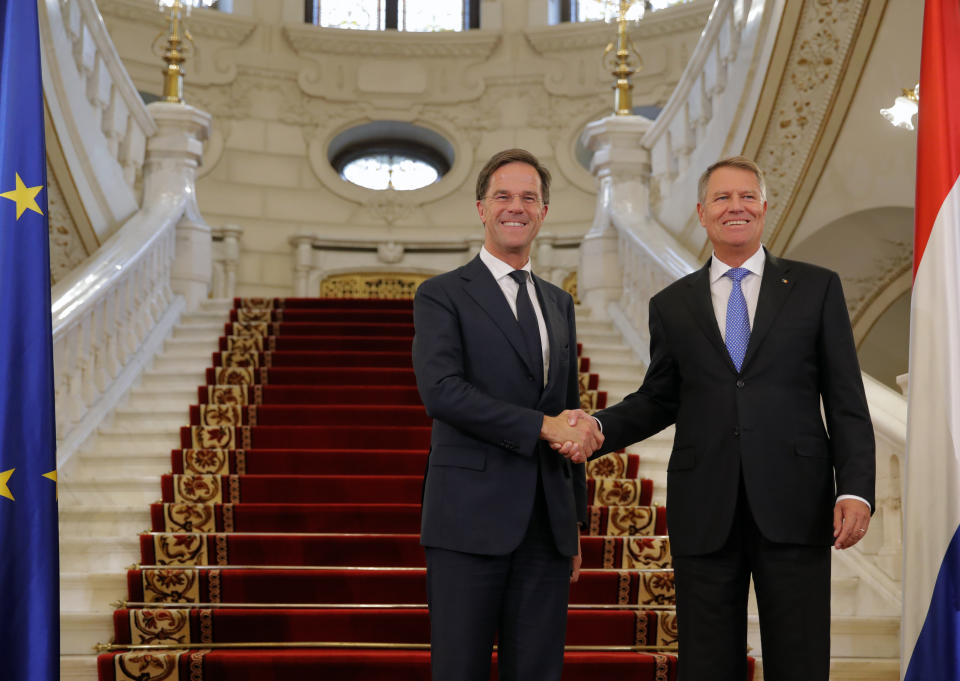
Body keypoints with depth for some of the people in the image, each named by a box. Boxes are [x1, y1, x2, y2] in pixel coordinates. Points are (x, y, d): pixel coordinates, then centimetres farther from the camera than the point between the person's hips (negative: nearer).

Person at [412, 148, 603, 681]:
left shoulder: (558, 303, 19)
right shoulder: (441, 296, 1)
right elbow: (441, 391, -15)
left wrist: (575, 518, 19)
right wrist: (542, 426, -17)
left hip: (546, 525, 5)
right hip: (469, 521, -5)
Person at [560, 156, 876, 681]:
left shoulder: (817, 288, 7)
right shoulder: (671, 305, 12)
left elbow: (846, 401, 3)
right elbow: (658, 400, 15)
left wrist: (856, 489, -7)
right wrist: (598, 426, -4)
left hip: (794, 505, -1)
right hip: (704, 513, 1)